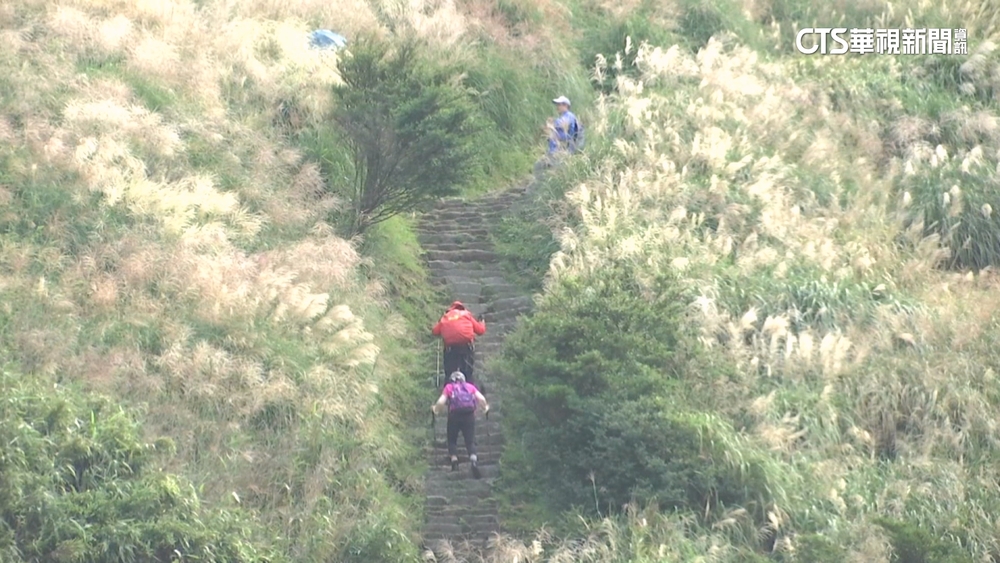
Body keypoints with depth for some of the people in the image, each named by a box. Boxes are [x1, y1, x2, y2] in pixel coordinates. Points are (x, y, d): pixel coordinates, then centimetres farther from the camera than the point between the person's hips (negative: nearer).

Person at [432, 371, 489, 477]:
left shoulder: (449, 387, 13)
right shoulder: (470, 386, 18)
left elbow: (441, 401, 0)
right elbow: (481, 399, 7)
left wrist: (435, 408, 18)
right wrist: (485, 407, 25)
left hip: (454, 415, -1)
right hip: (469, 415, 1)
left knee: (452, 440, 13)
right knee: (470, 441, 0)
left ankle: (454, 460, -6)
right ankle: (474, 460, -25)